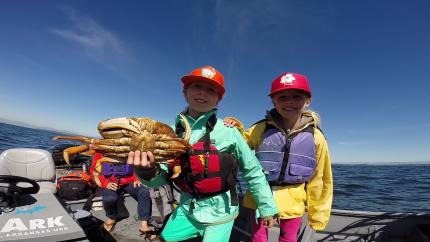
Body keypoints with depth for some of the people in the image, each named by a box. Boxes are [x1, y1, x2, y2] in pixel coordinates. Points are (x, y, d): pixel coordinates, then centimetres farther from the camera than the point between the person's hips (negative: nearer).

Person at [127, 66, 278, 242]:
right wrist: (148, 170, -27)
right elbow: (160, 178, -5)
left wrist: (267, 208, 1)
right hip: (187, 207, 4)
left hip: (219, 210, -3)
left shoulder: (228, 131, -16)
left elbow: (253, 172, -8)